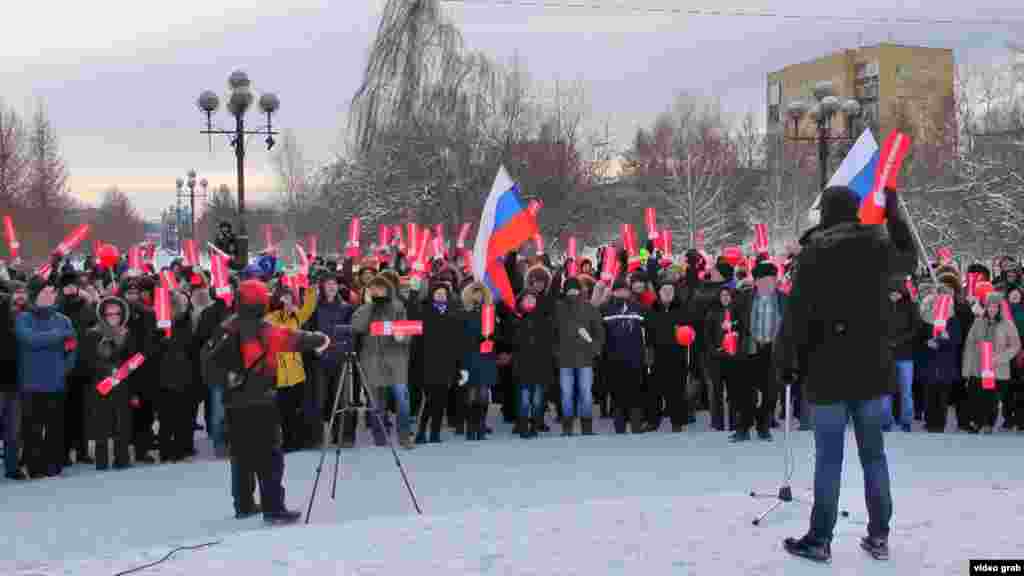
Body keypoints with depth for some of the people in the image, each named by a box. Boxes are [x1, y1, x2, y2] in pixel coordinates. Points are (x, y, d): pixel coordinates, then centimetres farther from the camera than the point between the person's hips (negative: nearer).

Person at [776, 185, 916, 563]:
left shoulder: (813, 253, -9)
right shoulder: (879, 247, 2)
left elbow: (796, 313, -11)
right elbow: (910, 260, 26)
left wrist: (785, 360, 1)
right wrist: (893, 214, 35)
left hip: (828, 372, -3)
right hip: (873, 369, 3)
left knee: (829, 457, 2)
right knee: (873, 452, 12)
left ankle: (819, 540, 8)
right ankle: (878, 537, 17)